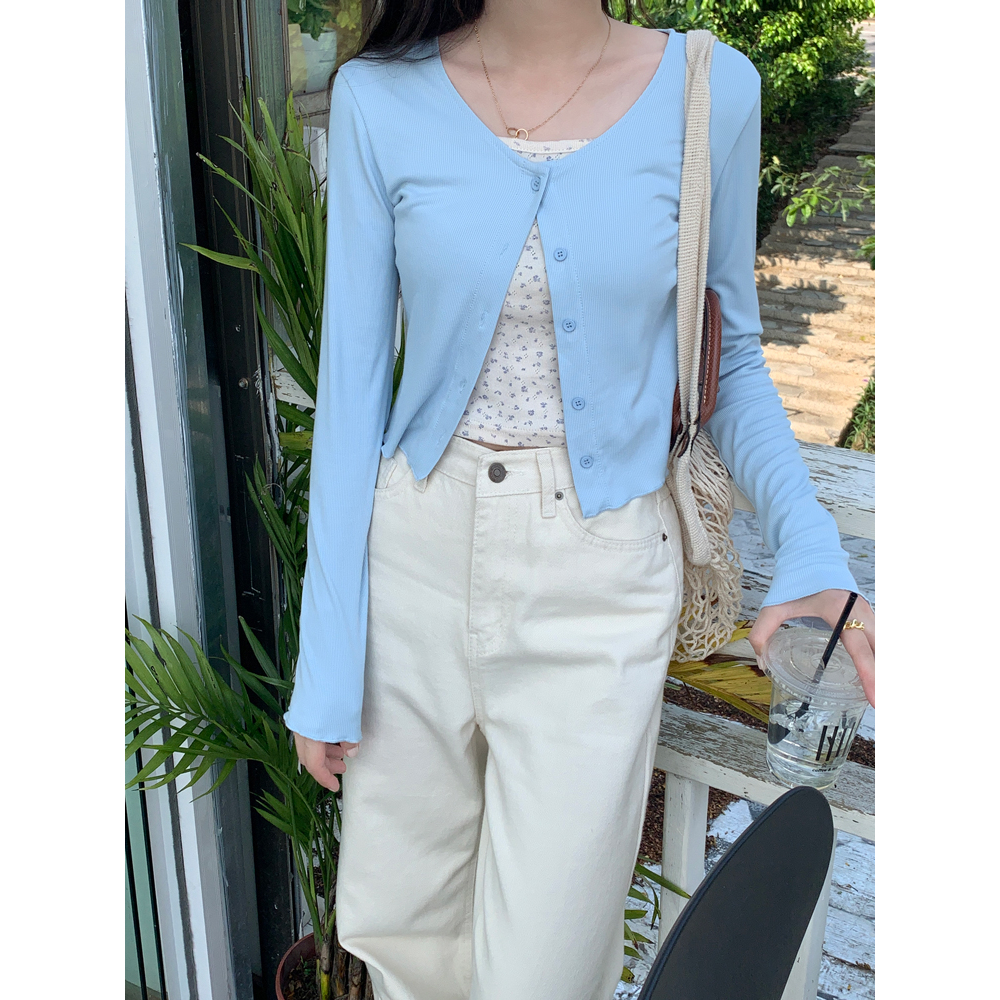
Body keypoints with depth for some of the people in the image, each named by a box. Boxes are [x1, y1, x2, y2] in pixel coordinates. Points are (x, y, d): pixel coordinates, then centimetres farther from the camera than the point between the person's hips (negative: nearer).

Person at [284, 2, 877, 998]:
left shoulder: (712, 92, -5)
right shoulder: (381, 99, -5)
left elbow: (730, 360, 4)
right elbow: (353, 383, -3)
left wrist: (809, 544, -14)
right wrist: (327, 665, -2)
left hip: (596, 581, -1)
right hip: (417, 554, 2)